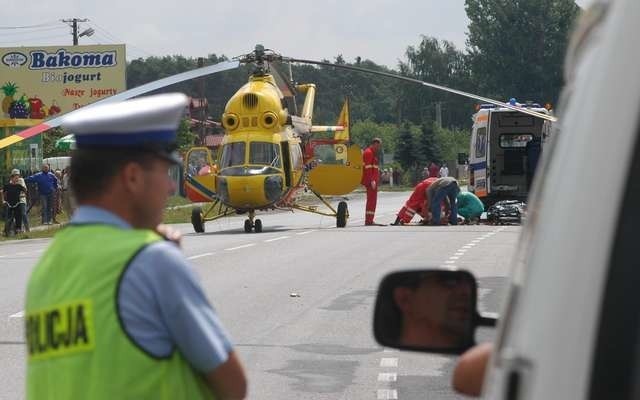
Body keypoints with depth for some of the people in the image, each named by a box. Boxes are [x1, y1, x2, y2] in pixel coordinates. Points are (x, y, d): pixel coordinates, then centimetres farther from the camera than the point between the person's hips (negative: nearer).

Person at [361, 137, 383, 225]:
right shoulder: (368, 153, -12)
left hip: (373, 181, 11)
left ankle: (369, 220, 18)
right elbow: (368, 168, -20)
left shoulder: (372, 153, 22)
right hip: (370, 181, -11)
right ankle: (369, 220, -12)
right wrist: (372, 180, -24)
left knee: (372, 200, 13)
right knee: (371, 199, -11)